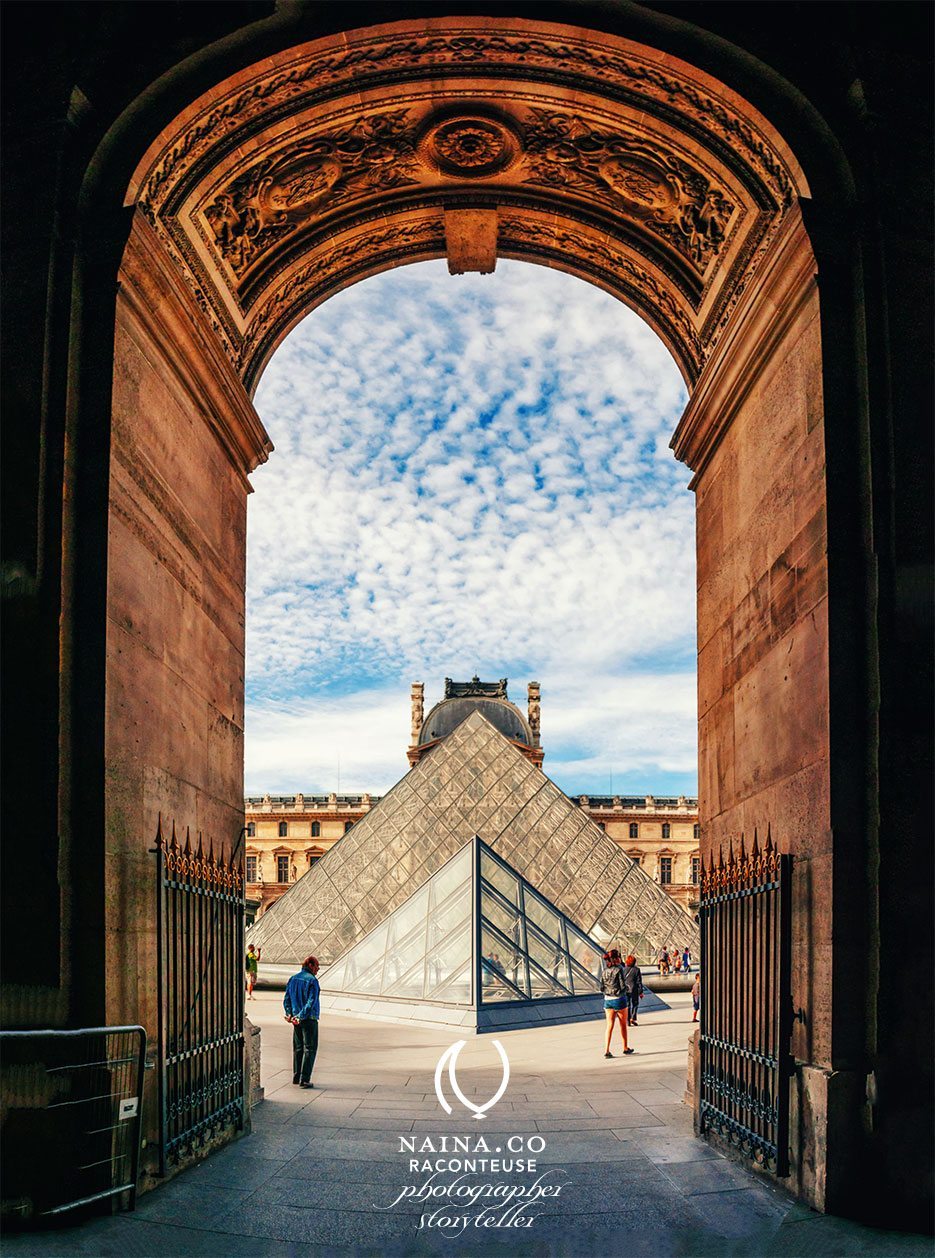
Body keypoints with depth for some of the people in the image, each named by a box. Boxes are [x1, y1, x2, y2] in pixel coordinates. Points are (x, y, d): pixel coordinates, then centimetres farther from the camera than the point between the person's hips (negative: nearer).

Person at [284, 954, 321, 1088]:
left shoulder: (293, 979, 10)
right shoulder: (312, 980, -13)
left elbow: (286, 999, 8)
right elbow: (311, 1002, -21)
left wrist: (289, 1014, -1)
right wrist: (301, 1016, -20)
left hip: (297, 1018, 7)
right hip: (310, 1018, -7)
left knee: (298, 1048, 17)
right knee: (310, 1048, -2)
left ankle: (296, 1077, 20)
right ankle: (304, 1079, -6)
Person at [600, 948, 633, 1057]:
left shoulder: (604, 971, 3)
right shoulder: (619, 970, -14)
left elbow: (602, 988, 5)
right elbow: (622, 986, -16)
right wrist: (624, 989, 6)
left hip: (607, 999, 5)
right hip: (619, 999, -4)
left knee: (610, 1026, 4)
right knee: (623, 1025, 13)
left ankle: (607, 1050, -5)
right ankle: (625, 1048, 25)